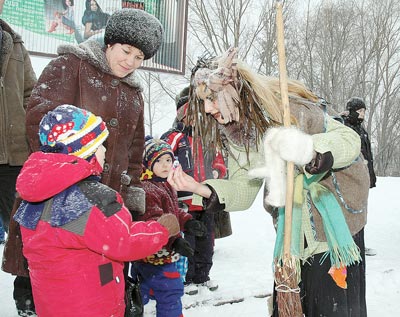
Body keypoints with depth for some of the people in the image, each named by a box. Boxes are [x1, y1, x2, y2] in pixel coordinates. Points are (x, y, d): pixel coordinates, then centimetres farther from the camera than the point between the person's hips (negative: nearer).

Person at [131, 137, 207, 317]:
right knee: (170, 292, -2)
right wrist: (174, 240, -39)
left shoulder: (166, 186, 11)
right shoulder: (146, 190, -24)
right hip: (156, 256, -10)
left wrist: (188, 222, 4)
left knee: (144, 290, 25)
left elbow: (174, 212, 20)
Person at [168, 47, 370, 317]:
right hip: (291, 233, 6)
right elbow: (243, 189, 0)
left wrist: (309, 149, -40)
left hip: (335, 223, -6)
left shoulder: (287, 108, -21)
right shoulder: (234, 134, 0)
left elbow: (350, 139, -20)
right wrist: (201, 190, -17)